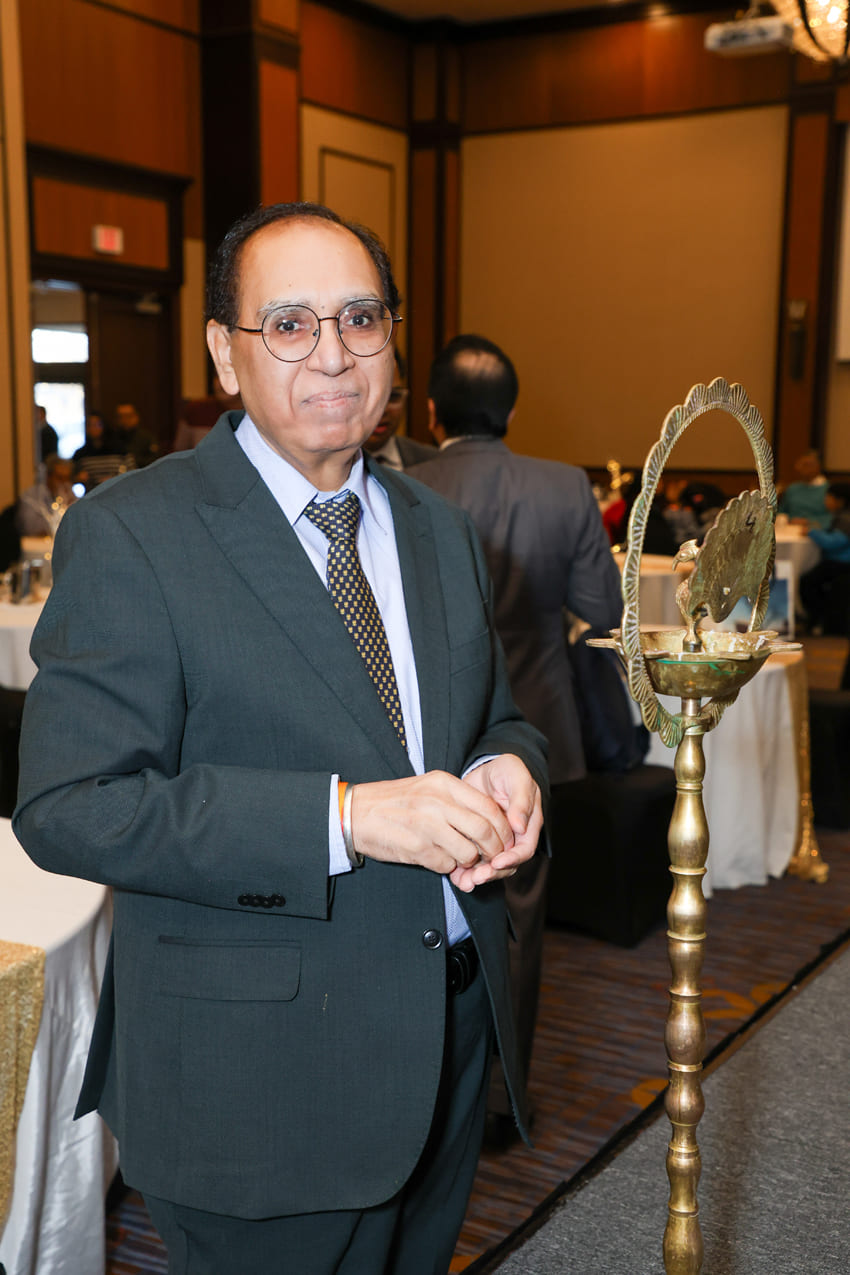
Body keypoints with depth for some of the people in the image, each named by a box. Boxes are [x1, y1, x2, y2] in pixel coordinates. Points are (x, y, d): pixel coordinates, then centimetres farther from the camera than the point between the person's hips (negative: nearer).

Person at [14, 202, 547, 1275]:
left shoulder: (440, 531, 8)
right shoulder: (127, 534, -13)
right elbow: (67, 809, -20)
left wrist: (507, 769, -9)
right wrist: (342, 817, -28)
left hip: (453, 1032, 6)